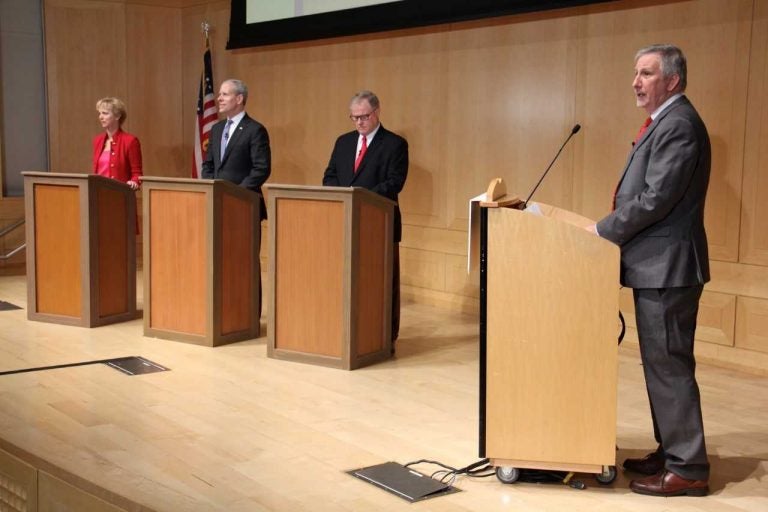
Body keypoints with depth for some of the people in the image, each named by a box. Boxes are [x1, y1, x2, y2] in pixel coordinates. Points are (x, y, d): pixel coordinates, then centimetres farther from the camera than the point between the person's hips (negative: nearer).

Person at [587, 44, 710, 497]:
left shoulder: (679, 124, -16)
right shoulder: (665, 122, 17)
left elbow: (656, 198, -22)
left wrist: (604, 231, -13)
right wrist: (611, 229, 10)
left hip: (667, 266, -10)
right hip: (658, 264, 10)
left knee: (670, 366, -5)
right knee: (661, 363, 16)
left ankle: (687, 469, 4)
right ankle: (672, 452, 26)